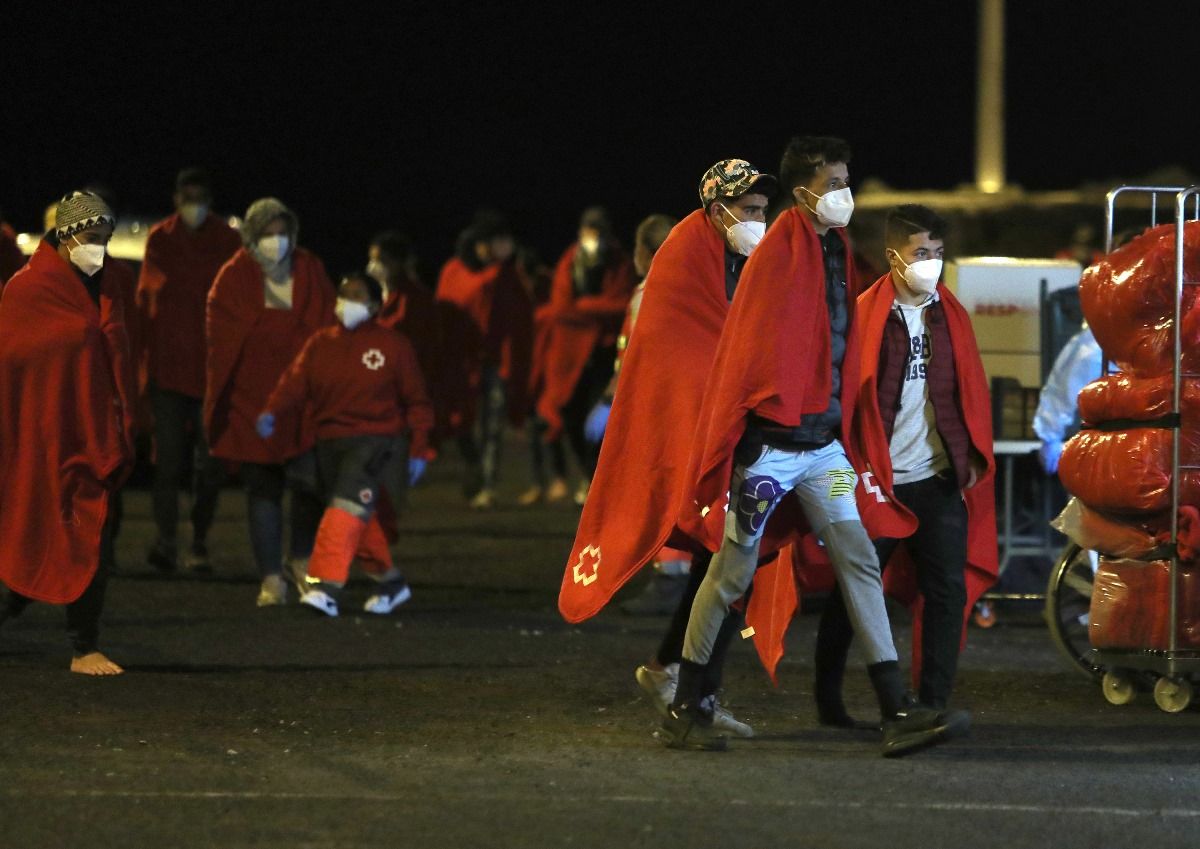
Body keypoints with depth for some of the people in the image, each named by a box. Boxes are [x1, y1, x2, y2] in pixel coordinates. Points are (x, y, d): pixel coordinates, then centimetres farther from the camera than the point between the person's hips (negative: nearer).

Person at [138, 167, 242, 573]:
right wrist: (149, 349, 6)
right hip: (167, 367, 0)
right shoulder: (159, 239, 9)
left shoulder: (228, 242, 5)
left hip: (212, 367, 0)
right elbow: (146, 298, 12)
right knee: (168, 457, -8)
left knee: (209, 463, 1)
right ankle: (166, 541, -10)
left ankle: (199, 543, 11)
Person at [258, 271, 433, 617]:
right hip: (330, 442, 5)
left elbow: (416, 401, 4)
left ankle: (325, 585, -28)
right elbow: (296, 381, -3)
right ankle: (392, 583, 31)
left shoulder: (393, 346, 0)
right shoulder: (320, 343, 9)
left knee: (349, 506, -22)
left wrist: (418, 450, -1)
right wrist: (271, 412, -22)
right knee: (362, 522, 12)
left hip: (375, 441, -5)